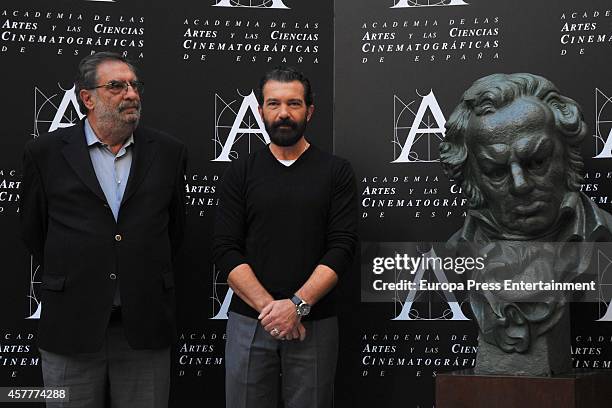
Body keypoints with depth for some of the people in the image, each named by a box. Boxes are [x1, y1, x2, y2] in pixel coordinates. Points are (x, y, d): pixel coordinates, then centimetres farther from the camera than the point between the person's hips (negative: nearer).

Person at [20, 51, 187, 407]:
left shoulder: (168, 152, 5)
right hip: (71, 325, -1)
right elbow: (33, 230, 10)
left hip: (145, 327, 1)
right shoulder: (46, 153, 1)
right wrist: (68, 280, 12)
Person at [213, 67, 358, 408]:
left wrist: (297, 304, -17)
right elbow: (226, 250, -2)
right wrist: (268, 306, -14)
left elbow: (342, 247, -6)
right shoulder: (241, 172, 6)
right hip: (248, 322, 1)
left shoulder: (336, 172, 3)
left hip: (315, 323, -1)